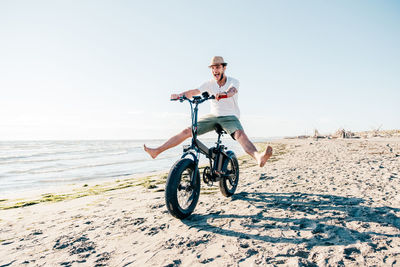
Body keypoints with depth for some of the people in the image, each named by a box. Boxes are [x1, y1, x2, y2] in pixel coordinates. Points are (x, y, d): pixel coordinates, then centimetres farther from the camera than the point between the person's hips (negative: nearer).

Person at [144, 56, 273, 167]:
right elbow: (194, 92, -11)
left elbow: (232, 90, -32)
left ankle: (258, 157, -59)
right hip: (213, 116, 3)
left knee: (240, 134, -35)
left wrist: (224, 94, -55)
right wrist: (179, 95, -30)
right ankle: (156, 151, -1)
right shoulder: (210, 84, 2)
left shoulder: (233, 81, -7)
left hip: (230, 117, -3)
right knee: (187, 131, -5)